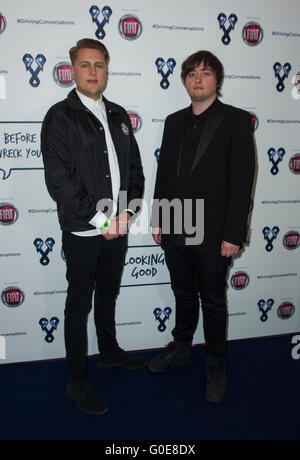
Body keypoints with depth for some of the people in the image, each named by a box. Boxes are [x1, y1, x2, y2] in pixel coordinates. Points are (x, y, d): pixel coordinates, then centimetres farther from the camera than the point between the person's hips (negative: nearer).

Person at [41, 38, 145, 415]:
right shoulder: (60, 117, -8)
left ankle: (110, 352, 42)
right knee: (79, 304, 6)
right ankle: (76, 381, 20)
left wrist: (128, 210, -5)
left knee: (108, 294, 21)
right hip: (83, 232, -5)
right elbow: (58, 180, -15)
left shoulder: (119, 116, 9)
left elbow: (135, 168, 10)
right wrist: (101, 219, -18)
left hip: (118, 228, 6)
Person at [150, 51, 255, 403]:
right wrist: (157, 220, 9)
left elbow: (242, 181, -11)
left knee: (213, 302, 10)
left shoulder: (236, 120, -6)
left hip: (212, 235, -4)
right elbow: (163, 173, 12)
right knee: (184, 294, 20)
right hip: (175, 231, 5)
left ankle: (216, 365, 30)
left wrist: (234, 235, -15)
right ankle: (181, 348, 40)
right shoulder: (174, 122, 10)